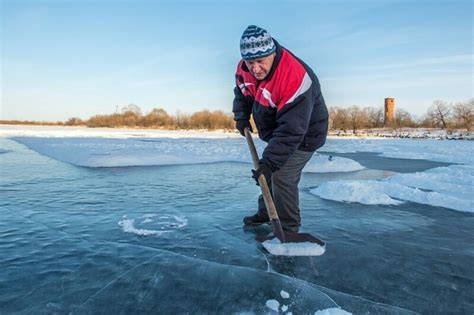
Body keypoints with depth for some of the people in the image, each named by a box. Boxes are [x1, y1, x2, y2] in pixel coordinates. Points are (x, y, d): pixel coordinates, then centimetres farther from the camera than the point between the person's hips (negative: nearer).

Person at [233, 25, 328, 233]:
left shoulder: (295, 79, -38)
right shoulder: (245, 68, -14)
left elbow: (291, 130, -39)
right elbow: (241, 91, 11)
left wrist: (269, 161, -41)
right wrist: (241, 116, -3)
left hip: (303, 135, -8)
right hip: (276, 132, 8)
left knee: (281, 176, -16)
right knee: (267, 173, 17)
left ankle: (288, 229, 2)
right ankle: (266, 213, 38)